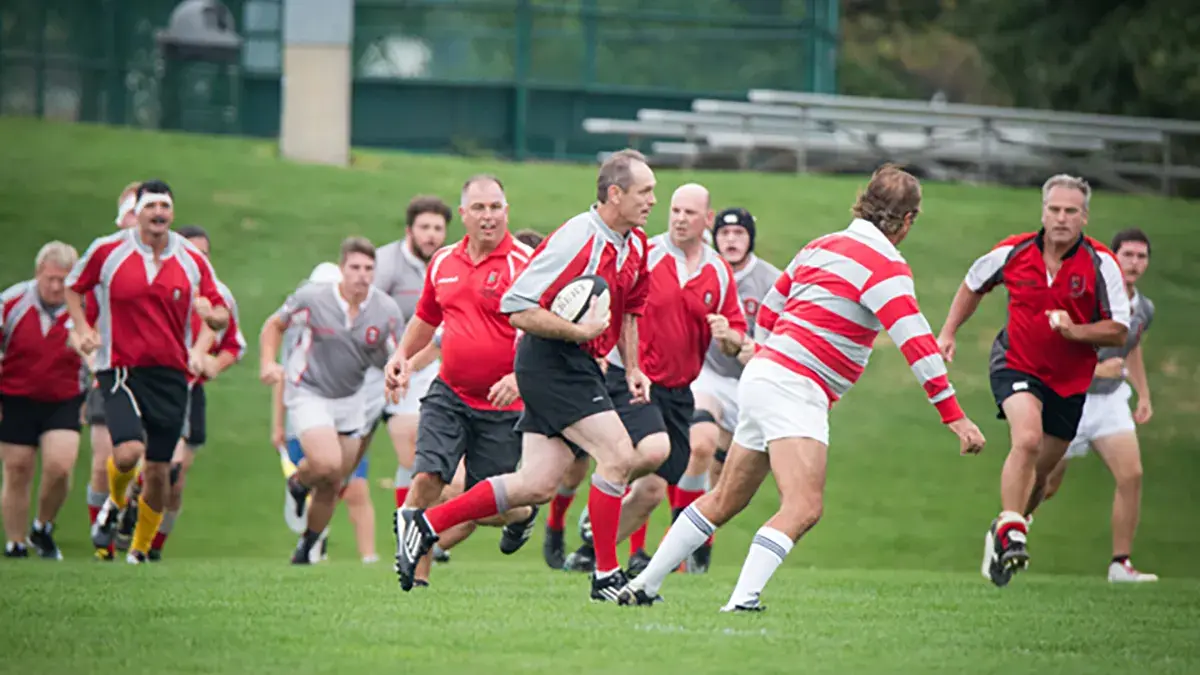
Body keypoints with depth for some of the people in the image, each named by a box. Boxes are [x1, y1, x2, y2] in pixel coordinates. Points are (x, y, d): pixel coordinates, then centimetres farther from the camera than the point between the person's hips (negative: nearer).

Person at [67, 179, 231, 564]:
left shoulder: (193, 261, 4)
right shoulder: (107, 252, -2)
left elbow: (222, 316, 10)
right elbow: (72, 287, 13)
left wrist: (211, 313, -15)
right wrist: (82, 328, -4)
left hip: (171, 374, 3)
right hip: (121, 370, -2)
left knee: (159, 470, 1)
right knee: (128, 452, -23)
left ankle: (141, 547, 22)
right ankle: (115, 504, 12)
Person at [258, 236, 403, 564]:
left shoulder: (387, 310, -10)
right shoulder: (312, 298, -14)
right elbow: (274, 325, 3)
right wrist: (268, 362, -13)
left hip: (351, 398, 3)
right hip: (308, 393, -3)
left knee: (332, 484, 7)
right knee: (326, 463, -25)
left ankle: (307, 545, 30)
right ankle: (298, 482, 12)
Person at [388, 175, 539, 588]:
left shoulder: (523, 263, -12)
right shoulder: (443, 263, 7)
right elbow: (426, 317, 25)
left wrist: (519, 376, -27)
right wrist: (403, 354, 10)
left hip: (503, 405, -4)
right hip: (449, 395, 4)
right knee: (426, 478, -14)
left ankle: (524, 513, 39)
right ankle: (416, 574, -5)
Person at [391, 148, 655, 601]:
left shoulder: (634, 244, 9)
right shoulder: (576, 240, -19)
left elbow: (629, 307, 26)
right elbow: (518, 309, -21)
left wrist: (632, 367, 16)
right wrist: (580, 330, -24)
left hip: (580, 367, 9)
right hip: (552, 363, -9)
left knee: (537, 485, 5)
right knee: (619, 456, -14)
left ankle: (426, 524, 14)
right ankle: (606, 576, -5)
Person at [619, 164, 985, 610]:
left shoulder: (822, 246, 16)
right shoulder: (884, 267, -10)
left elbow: (768, 310, 25)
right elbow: (915, 343, -18)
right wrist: (954, 416, -19)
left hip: (764, 374, 9)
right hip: (795, 389, -9)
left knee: (725, 501, 18)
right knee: (803, 508, -19)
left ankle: (643, 586, 24)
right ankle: (742, 601, -33)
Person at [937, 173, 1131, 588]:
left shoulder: (1100, 263, -12)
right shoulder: (1013, 253, -8)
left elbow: (1118, 331, -12)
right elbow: (973, 285, 13)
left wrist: (1074, 330, -27)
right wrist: (948, 332, 7)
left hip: (1070, 379, 2)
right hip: (1016, 365, -2)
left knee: (1041, 471, 12)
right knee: (1027, 439, -29)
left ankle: (1003, 536, 37)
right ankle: (1010, 533, -24)